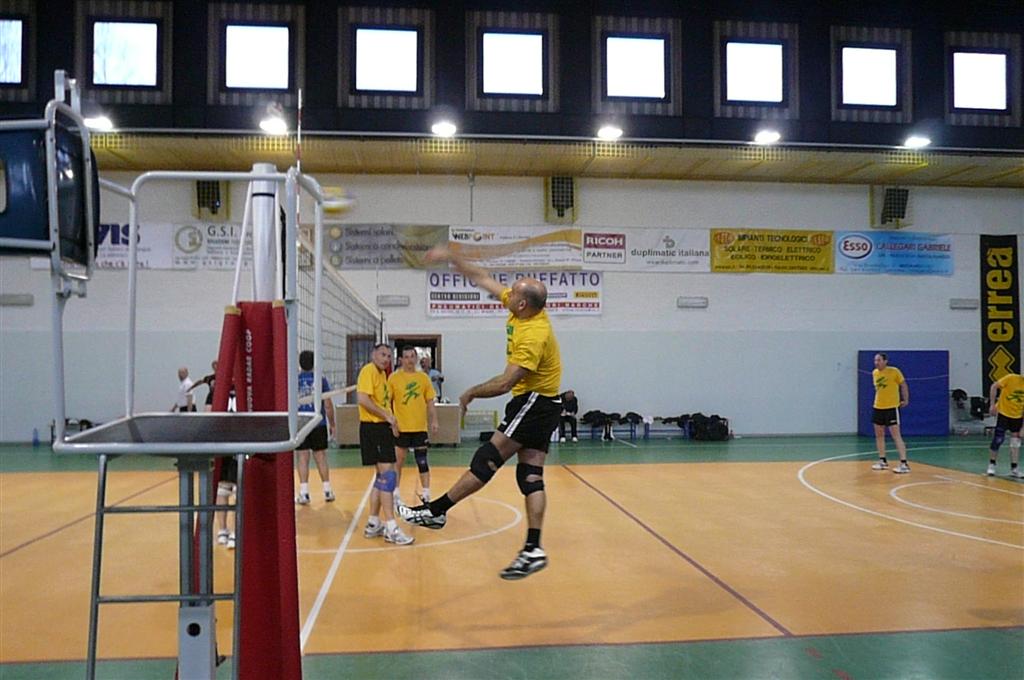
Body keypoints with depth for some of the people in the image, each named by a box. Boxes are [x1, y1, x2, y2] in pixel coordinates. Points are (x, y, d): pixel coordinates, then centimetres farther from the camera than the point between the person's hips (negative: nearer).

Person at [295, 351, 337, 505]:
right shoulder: (321, 380, 0)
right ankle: (327, 490, 13)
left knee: (303, 458, 3)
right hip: (319, 424, 0)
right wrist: (332, 424, 9)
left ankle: (304, 493, 1)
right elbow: (328, 404, 0)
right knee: (321, 457, 9)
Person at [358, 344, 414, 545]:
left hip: (382, 428, 10)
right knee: (388, 475, -12)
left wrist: (390, 421, 8)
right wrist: (387, 415, -18)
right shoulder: (369, 370, -10)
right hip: (373, 428, -10)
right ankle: (391, 528, -11)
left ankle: (373, 524, 22)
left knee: (382, 476, 14)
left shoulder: (382, 374, 18)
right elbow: (363, 399, -22)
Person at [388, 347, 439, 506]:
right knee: (398, 461, 7)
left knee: (422, 462, 4)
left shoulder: (423, 378, 6)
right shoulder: (393, 378, -2)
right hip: (401, 427, -2)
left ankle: (426, 495, 11)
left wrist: (434, 421, 2)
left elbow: (430, 402, 9)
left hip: (420, 427, 2)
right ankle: (396, 494, 21)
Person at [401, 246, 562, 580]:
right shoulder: (520, 309, 2)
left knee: (488, 459, -6)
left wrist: (471, 393, -9)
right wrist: (451, 257, 7)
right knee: (530, 475, 5)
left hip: (534, 402, -10)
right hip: (540, 404, 10)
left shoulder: (534, 336, -24)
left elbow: (505, 383, -24)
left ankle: (436, 511, 1)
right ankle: (533, 551, 4)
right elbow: (482, 278, 11)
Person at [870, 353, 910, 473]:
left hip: (891, 407, -7)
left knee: (896, 435, -10)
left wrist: (905, 399, -4)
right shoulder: (874, 373, 6)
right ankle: (883, 461, 23)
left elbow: (903, 384, -2)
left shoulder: (894, 371, -11)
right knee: (879, 434, 11)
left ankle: (904, 464, -9)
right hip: (878, 407, 7)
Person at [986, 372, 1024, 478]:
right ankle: (992, 465, 13)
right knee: (998, 440, -4)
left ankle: (1014, 469, 12)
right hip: (1003, 413, -4)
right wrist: (993, 405, -16)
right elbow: (994, 387, -13)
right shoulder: (1011, 378, -18)